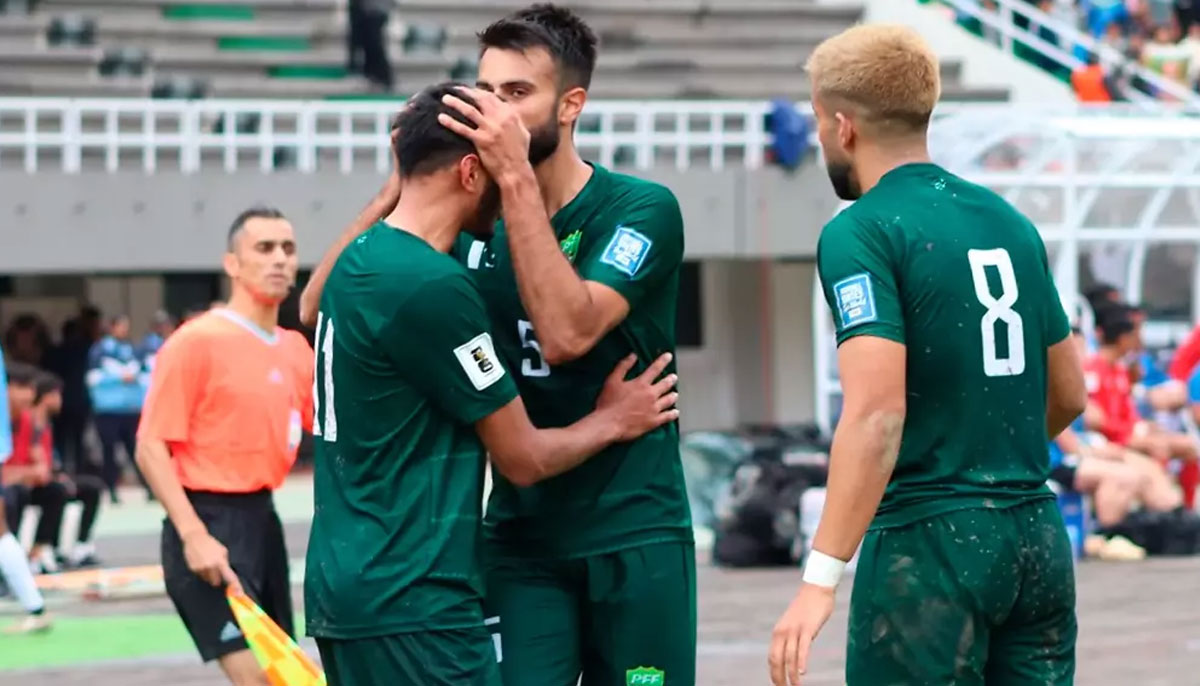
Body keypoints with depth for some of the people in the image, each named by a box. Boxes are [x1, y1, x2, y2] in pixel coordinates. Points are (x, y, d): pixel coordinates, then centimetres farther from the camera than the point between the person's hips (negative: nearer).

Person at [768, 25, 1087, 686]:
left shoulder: (861, 234, -9)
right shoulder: (1011, 223, 12)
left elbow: (876, 413, -21)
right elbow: (1068, 395, 19)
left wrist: (820, 579, -23)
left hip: (930, 539, -6)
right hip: (1039, 535, 6)